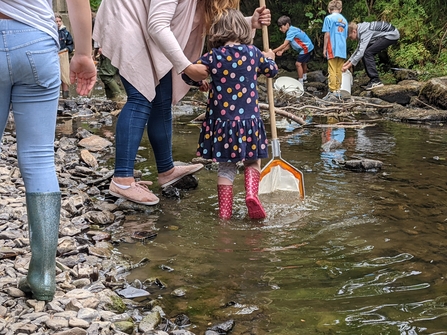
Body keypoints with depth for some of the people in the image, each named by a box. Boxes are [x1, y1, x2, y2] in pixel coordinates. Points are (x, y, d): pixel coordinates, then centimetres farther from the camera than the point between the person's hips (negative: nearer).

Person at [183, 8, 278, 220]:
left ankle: (225, 211, 13)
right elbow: (272, 70, 18)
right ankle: (251, 193, -7)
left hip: (222, 122, 0)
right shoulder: (253, 52, 0)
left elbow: (188, 74, 1)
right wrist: (269, 58, 40)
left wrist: (202, 83, 22)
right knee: (252, 162, 18)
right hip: (249, 120, 0)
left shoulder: (213, 56, -5)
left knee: (226, 167, 12)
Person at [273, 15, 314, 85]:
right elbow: (289, 45, 3)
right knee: (303, 62, 26)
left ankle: (300, 82, -7)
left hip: (306, 48, -11)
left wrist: (273, 51, -28)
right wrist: (282, 51, -11)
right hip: (307, 47, 11)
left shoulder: (291, 32, -26)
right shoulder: (291, 30, 4)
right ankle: (304, 78, 45)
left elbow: (284, 45, -30)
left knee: (298, 63, -12)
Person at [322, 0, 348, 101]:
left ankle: (332, 92, -9)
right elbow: (345, 36, 16)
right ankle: (337, 92, 11)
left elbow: (327, 35, -7)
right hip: (342, 50, 5)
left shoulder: (329, 18, -3)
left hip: (333, 49, -5)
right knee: (339, 71, 9)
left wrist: (324, 48, -2)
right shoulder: (344, 20, 14)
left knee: (332, 71, -5)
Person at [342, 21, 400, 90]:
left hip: (392, 35, -10)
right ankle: (373, 79, 9)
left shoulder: (365, 32, -22)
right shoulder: (361, 31, 8)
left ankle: (376, 81, -16)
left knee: (367, 53, -16)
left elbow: (360, 52, -28)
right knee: (365, 52, 6)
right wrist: (347, 62, 16)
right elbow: (358, 49, 19)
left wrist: (348, 66, -24)